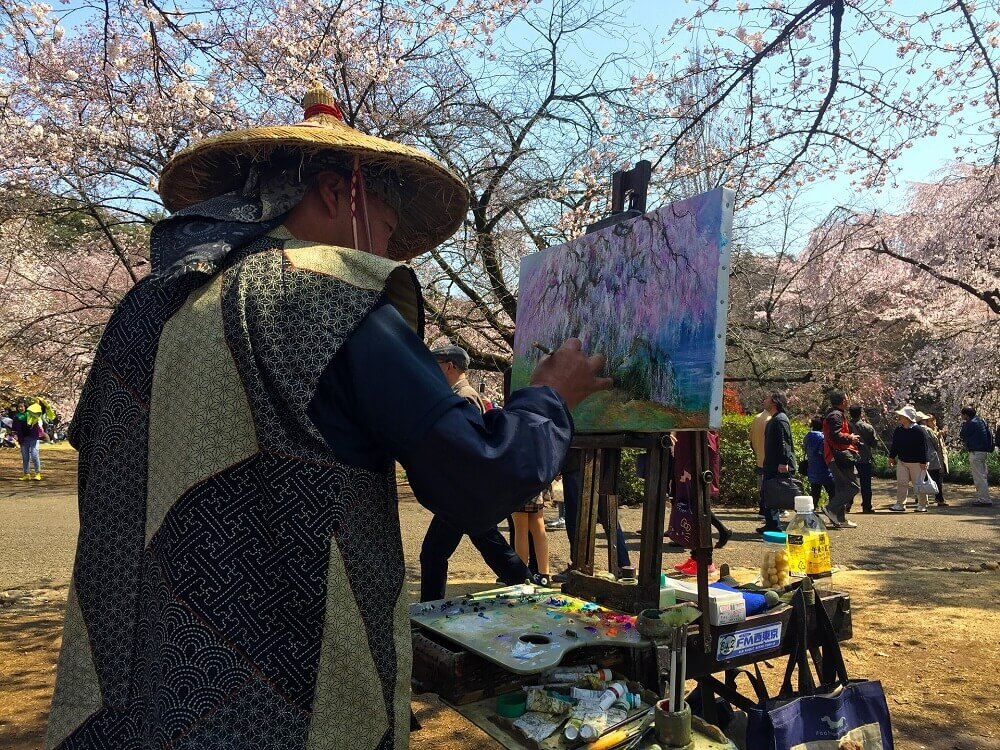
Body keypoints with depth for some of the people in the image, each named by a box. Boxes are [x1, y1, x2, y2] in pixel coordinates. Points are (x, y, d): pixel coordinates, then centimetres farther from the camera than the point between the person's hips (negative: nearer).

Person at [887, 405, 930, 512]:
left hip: (916, 463, -6)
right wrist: (891, 457, 14)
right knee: (901, 483, 4)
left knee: (918, 484, 3)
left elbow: (923, 447, -15)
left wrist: (923, 462, -16)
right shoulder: (898, 430, 4)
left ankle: (922, 506, 15)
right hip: (901, 461, 6)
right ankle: (900, 504, 10)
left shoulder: (918, 431, -15)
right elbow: (894, 445, 14)